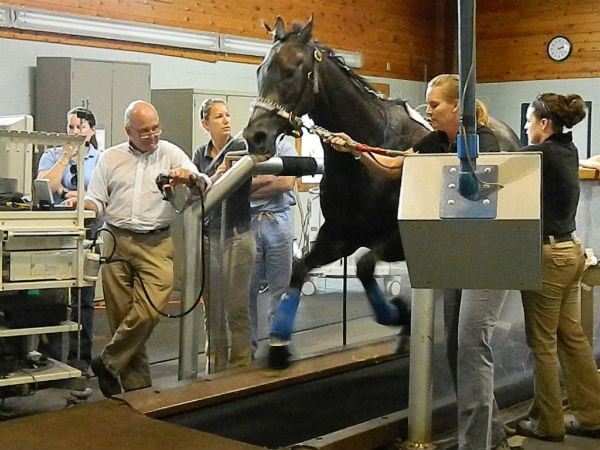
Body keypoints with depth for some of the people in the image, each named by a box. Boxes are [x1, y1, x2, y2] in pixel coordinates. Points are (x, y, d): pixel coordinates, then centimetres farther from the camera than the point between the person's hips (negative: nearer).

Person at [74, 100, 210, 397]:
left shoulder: (171, 154, 8)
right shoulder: (110, 158, 14)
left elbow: (203, 188, -2)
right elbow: (96, 202, 13)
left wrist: (190, 178, -24)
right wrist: (82, 205, -9)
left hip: (156, 244, -2)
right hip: (117, 242, 2)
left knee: (149, 311, -17)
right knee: (121, 316, 3)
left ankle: (107, 363, 2)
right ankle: (137, 386, 14)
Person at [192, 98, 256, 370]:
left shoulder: (242, 147, -2)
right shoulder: (200, 154, 11)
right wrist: (216, 177, -13)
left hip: (238, 235, -4)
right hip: (208, 235, 4)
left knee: (237, 307, -3)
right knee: (211, 307, 8)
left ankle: (239, 368, 5)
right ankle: (214, 368, 18)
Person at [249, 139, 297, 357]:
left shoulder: (284, 147, 7)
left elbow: (286, 183, -6)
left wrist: (250, 189, -3)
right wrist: (267, 179, -7)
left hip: (278, 221, 0)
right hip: (247, 221, 1)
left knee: (280, 286, 2)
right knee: (247, 287, 2)